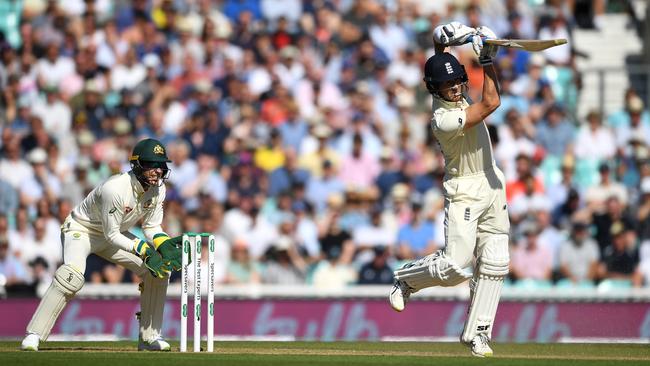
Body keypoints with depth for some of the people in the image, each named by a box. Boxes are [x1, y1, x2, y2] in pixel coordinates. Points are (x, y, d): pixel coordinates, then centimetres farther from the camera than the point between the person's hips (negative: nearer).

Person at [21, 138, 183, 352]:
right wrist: (144, 250, -34)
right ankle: (33, 336, -32)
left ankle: (150, 337, 6)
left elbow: (151, 227, -2)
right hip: (81, 230, -8)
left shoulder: (158, 188, -12)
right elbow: (112, 235, -27)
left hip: (113, 233, 8)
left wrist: (165, 245, -22)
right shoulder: (115, 189, -34)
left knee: (159, 270, -4)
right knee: (72, 275, -35)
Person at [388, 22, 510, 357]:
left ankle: (476, 332, 8)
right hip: (465, 191, -8)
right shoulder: (443, 120, -24)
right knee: (454, 265, -13)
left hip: (492, 185, 8)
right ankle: (406, 279, 16)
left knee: (494, 264, 2)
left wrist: (445, 38, -12)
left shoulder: (454, 94, -1)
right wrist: (487, 60, -22)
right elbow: (491, 103, -26)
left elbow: (439, 39, 11)